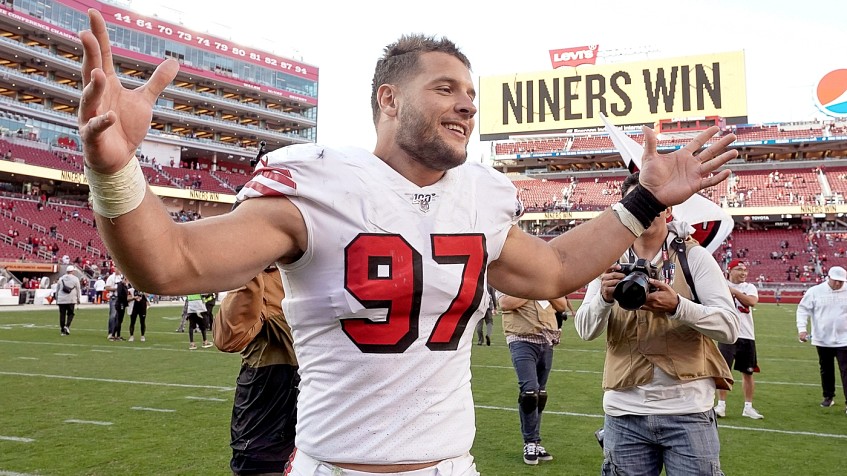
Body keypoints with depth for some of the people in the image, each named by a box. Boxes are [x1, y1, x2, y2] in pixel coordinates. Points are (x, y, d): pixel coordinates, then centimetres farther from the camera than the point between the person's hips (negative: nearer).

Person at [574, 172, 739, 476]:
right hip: (623, 413, 2)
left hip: (687, 412, -2)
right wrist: (604, 297, -20)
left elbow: (729, 327, -8)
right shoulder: (610, 262, 6)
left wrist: (677, 306, -26)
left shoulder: (694, 257, -1)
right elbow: (584, 330, 0)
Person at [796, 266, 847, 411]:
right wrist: (802, 328, -13)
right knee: (826, 370, 14)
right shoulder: (815, 291, -5)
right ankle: (828, 397, 29)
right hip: (822, 339, 1)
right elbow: (803, 309, -3)